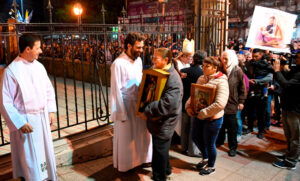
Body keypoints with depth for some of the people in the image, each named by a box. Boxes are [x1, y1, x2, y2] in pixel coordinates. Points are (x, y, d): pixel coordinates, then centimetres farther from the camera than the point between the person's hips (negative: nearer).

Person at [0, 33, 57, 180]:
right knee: (29, 156, 5)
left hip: (43, 118, 6)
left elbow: (49, 89, 12)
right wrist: (20, 123, -17)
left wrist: (51, 110, 6)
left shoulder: (39, 66, 1)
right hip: (25, 120, -6)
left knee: (46, 152, 18)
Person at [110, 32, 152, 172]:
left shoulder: (138, 60, 3)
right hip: (125, 105, -6)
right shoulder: (118, 64, -18)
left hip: (139, 103, 6)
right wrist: (121, 113, -14)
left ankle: (140, 158, 39)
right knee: (126, 137, 10)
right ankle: (124, 164, 32)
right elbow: (116, 90, -16)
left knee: (141, 133, 16)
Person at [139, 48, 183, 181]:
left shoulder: (172, 78, -24)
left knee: (160, 151, 5)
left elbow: (169, 104, -33)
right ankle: (166, 170, 46)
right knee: (162, 148, 25)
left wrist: (147, 112, -26)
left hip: (164, 124, -9)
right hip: (158, 121, 9)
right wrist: (146, 109, 7)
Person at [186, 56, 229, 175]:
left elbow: (220, 104, -27)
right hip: (199, 116, 7)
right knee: (197, 139, 20)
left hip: (212, 118, -7)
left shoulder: (221, 82, -18)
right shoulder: (201, 79, 3)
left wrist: (203, 113, -23)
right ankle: (205, 158, 48)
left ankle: (211, 166, 35)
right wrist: (188, 106, -8)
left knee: (209, 143, 9)